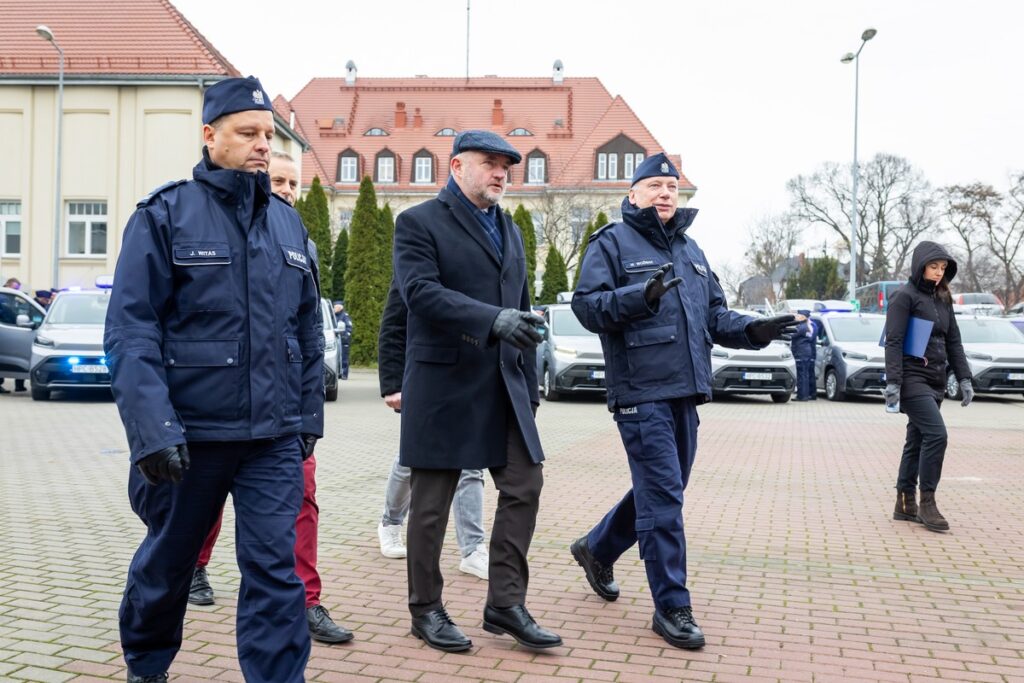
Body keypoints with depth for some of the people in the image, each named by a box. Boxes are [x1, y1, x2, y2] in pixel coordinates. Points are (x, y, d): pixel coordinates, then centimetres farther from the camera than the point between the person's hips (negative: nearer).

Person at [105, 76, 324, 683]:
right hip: (188, 431, -2)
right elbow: (130, 330, -12)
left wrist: (309, 414, 12)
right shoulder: (166, 214, -6)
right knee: (168, 559, 17)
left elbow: (309, 331, 14)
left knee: (275, 568, -3)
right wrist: (153, 429, -19)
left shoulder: (289, 224, 9)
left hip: (274, 435, 3)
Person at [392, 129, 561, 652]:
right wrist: (493, 320, -30)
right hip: (444, 384, -6)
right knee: (432, 502, 4)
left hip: (504, 387, 7)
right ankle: (426, 610, 19)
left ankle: (505, 604, 15)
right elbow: (421, 292, -19)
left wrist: (530, 387, 15)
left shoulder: (509, 230, 18)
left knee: (524, 487, 3)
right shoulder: (419, 223, -3)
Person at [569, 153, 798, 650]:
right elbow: (586, 305, -11)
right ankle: (671, 607, 3)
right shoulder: (612, 243, -2)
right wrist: (640, 295, -26)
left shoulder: (690, 250, 20)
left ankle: (596, 549, 38)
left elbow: (714, 315, 21)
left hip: (684, 393, 8)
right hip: (640, 393, -8)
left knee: (658, 490, 17)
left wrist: (753, 330, 3)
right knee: (663, 496, -8)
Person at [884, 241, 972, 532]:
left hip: (935, 381, 7)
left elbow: (953, 341, 17)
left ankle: (906, 503, 16)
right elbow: (893, 342, -13)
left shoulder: (943, 299, 14)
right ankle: (927, 502, -8)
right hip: (912, 378, -7)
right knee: (936, 434, -16)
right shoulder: (904, 296, -7)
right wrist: (892, 383, -19)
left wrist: (964, 379, 9)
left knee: (917, 442, 9)